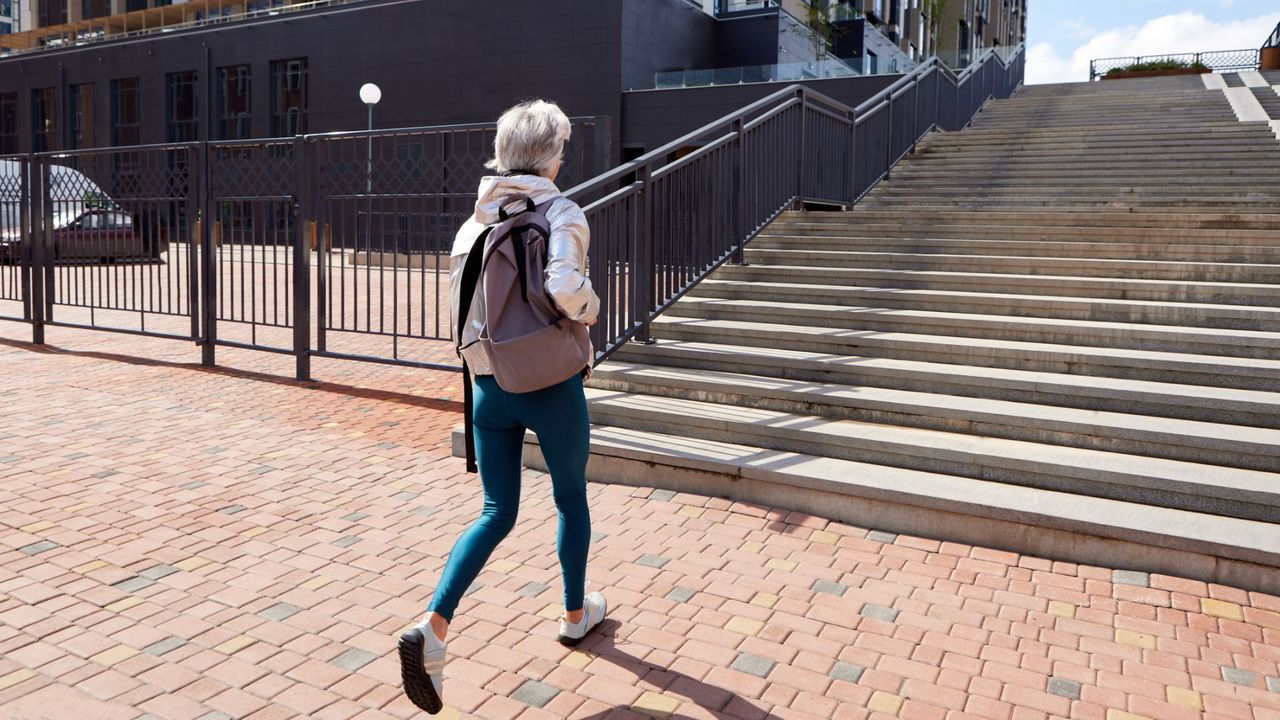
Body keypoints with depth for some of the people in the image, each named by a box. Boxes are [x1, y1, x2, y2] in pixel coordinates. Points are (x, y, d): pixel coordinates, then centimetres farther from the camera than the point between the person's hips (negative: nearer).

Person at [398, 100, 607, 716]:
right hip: (552, 385, -4)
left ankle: (432, 627, -4)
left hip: (491, 387, 5)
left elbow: (460, 301, 7)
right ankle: (576, 614, 35)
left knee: (496, 514, 12)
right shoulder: (560, 210, -11)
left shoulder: (476, 219, 6)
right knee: (571, 498, 18)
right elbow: (565, 287, -28)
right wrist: (591, 308, -7)